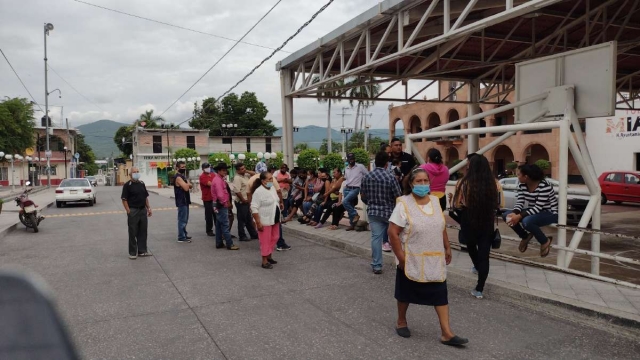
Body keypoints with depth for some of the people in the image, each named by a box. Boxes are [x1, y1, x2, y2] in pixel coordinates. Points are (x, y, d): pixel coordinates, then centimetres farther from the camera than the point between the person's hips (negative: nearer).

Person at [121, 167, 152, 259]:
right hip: (133, 211, -6)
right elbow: (124, 199, -10)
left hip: (143, 210, 6)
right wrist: (128, 211, -16)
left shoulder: (142, 184, 11)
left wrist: (148, 208, 11)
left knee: (143, 232, 10)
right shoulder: (127, 185, -7)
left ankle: (142, 250, 20)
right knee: (133, 233, 2)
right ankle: (132, 253, 10)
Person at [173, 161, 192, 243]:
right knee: (182, 220, -8)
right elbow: (186, 188, -25)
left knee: (185, 219, 17)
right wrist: (188, 183, -6)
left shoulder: (183, 176, 17)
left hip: (185, 201, 10)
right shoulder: (178, 177, -15)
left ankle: (184, 234, 27)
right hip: (181, 201, -10)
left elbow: (190, 186, 13)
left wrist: (188, 184, -9)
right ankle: (181, 238, -6)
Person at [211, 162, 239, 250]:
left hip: (220, 205, 11)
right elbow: (220, 195, -24)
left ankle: (219, 243, 19)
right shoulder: (218, 180, -17)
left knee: (219, 225, 13)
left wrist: (228, 202, 10)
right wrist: (225, 203, -13)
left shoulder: (220, 179, 15)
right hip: (221, 206, -11)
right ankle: (230, 244, -6)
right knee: (225, 225, -8)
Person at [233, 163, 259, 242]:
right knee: (242, 220, 2)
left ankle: (254, 234, 27)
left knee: (249, 220, 18)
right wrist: (243, 200, -18)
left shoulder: (246, 175, 7)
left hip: (246, 202, 9)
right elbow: (237, 191, -27)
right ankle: (242, 236, 12)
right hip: (241, 202, -9)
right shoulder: (237, 178, -19)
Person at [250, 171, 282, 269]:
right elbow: (254, 208, -21)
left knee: (274, 238, 16)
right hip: (264, 221, -8)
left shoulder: (272, 188, 7)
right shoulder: (258, 192, -19)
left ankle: (269, 256, 33)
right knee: (265, 241, -1)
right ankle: (264, 261, 9)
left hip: (274, 220, 8)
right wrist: (258, 222, -22)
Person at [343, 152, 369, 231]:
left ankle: (355, 215, -9)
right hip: (347, 189, 6)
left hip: (355, 189, -6)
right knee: (350, 206, 6)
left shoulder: (360, 166, -5)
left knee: (345, 201, -26)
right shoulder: (346, 169, 13)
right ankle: (352, 224, 14)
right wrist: (345, 185, 15)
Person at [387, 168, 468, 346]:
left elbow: (442, 227, 14)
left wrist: (447, 248, 13)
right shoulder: (404, 204, -16)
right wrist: (401, 257, -19)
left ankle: (447, 333, 10)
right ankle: (401, 322, 34)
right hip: (412, 260, -5)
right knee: (406, 293, 12)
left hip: (435, 259, 5)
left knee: (440, 293, 5)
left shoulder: (434, 201, 3)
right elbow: (393, 233, -18)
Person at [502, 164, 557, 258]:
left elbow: (538, 207, -29)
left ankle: (545, 241, -7)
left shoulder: (544, 186, -26)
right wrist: (514, 213, -29)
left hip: (550, 213, -7)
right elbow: (519, 202, -7)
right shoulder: (522, 185, -4)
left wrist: (519, 216, -36)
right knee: (506, 215, -11)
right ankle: (525, 236, 11)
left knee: (527, 221, -37)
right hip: (533, 211, 7)